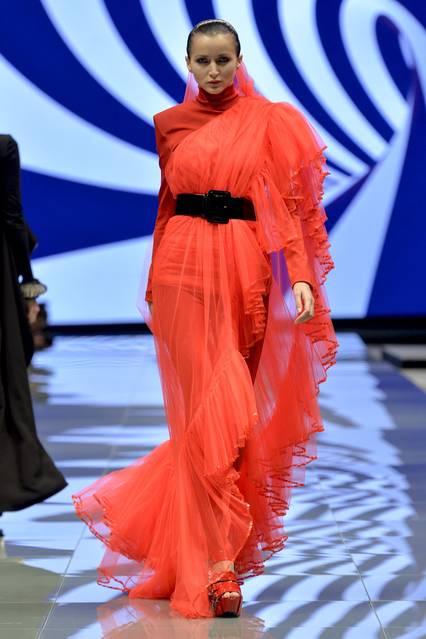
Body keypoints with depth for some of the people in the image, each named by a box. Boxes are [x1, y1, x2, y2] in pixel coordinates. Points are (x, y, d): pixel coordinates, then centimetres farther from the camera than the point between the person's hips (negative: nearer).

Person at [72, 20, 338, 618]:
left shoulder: (269, 120, 5)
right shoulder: (170, 125, 10)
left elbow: (287, 201, -1)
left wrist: (301, 276, -13)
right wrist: (156, 285, 16)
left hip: (247, 271, 0)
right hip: (185, 270, 0)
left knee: (207, 412, 4)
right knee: (213, 410, -8)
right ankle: (214, 564, -4)